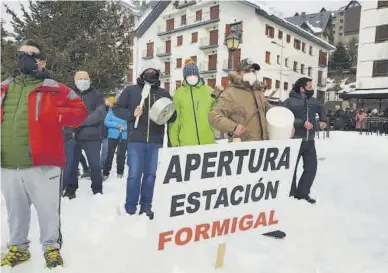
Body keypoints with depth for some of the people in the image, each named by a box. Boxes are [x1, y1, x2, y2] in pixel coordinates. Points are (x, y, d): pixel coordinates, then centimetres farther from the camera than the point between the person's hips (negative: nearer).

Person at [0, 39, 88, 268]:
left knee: (48, 210, 6)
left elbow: (80, 111, -2)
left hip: (42, 164, -5)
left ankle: (52, 247, 27)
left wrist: (54, 115, -14)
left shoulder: (53, 89, -1)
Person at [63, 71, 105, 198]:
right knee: (71, 164, 10)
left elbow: (100, 113, -10)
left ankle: (97, 190, 21)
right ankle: (70, 189, 25)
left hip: (91, 136, -2)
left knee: (95, 165, 6)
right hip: (73, 136, 2)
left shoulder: (96, 94, 2)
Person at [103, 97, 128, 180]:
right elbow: (106, 122, -5)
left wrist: (124, 127, -21)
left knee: (121, 155, 9)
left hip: (124, 136, 0)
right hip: (113, 136, 0)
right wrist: (117, 125, -17)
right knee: (110, 155, 1)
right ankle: (105, 173, 9)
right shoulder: (111, 110, 0)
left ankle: (120, 172, 23)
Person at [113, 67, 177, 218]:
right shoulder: (131, 90, 6)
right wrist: (131, 114, -12)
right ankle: (130, 208, 14)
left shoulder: (163, 93, 12)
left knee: (150, 174, 9)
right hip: (136, 139, -2)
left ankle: (146, 207, 22)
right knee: (134, 174, 0)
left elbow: (173, 115, 13)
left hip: (155, 141, 3)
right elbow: (117, 109, 5)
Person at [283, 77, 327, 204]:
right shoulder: (289, 101, -11)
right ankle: (291, 195, 22)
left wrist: (323, 120, 12)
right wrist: (302, 123, -21)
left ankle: (302, 193, 24)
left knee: (311, 167, 9)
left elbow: (321, 109, 29)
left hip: (309, 141, 6)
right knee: (291, 169, 5)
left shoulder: (313, 101, 8)